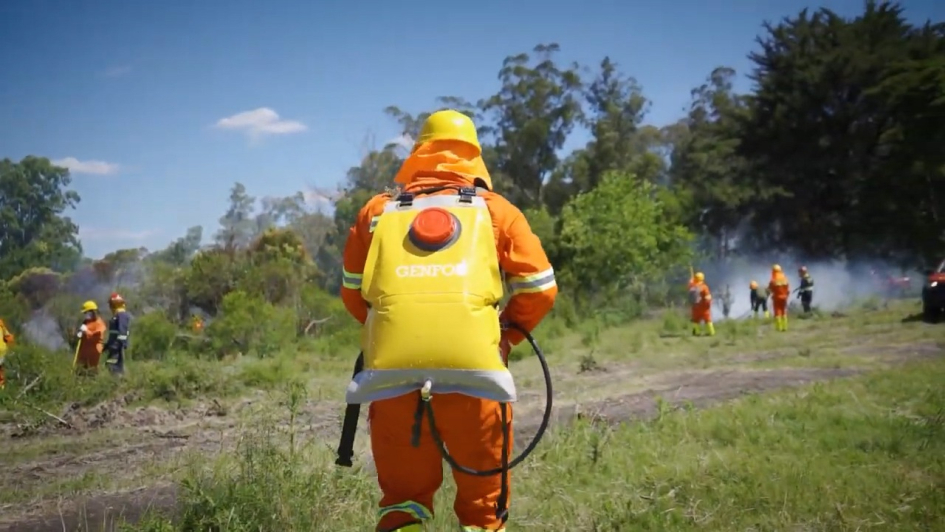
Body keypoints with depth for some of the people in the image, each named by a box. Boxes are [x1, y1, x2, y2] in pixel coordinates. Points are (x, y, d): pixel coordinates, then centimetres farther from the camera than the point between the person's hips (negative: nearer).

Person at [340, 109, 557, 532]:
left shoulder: (377, 210, 18)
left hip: (391, 373, 1)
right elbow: (539, 289, 11)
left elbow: (352, 293, 24)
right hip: (474, 370, -1)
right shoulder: (494, 209, 15)